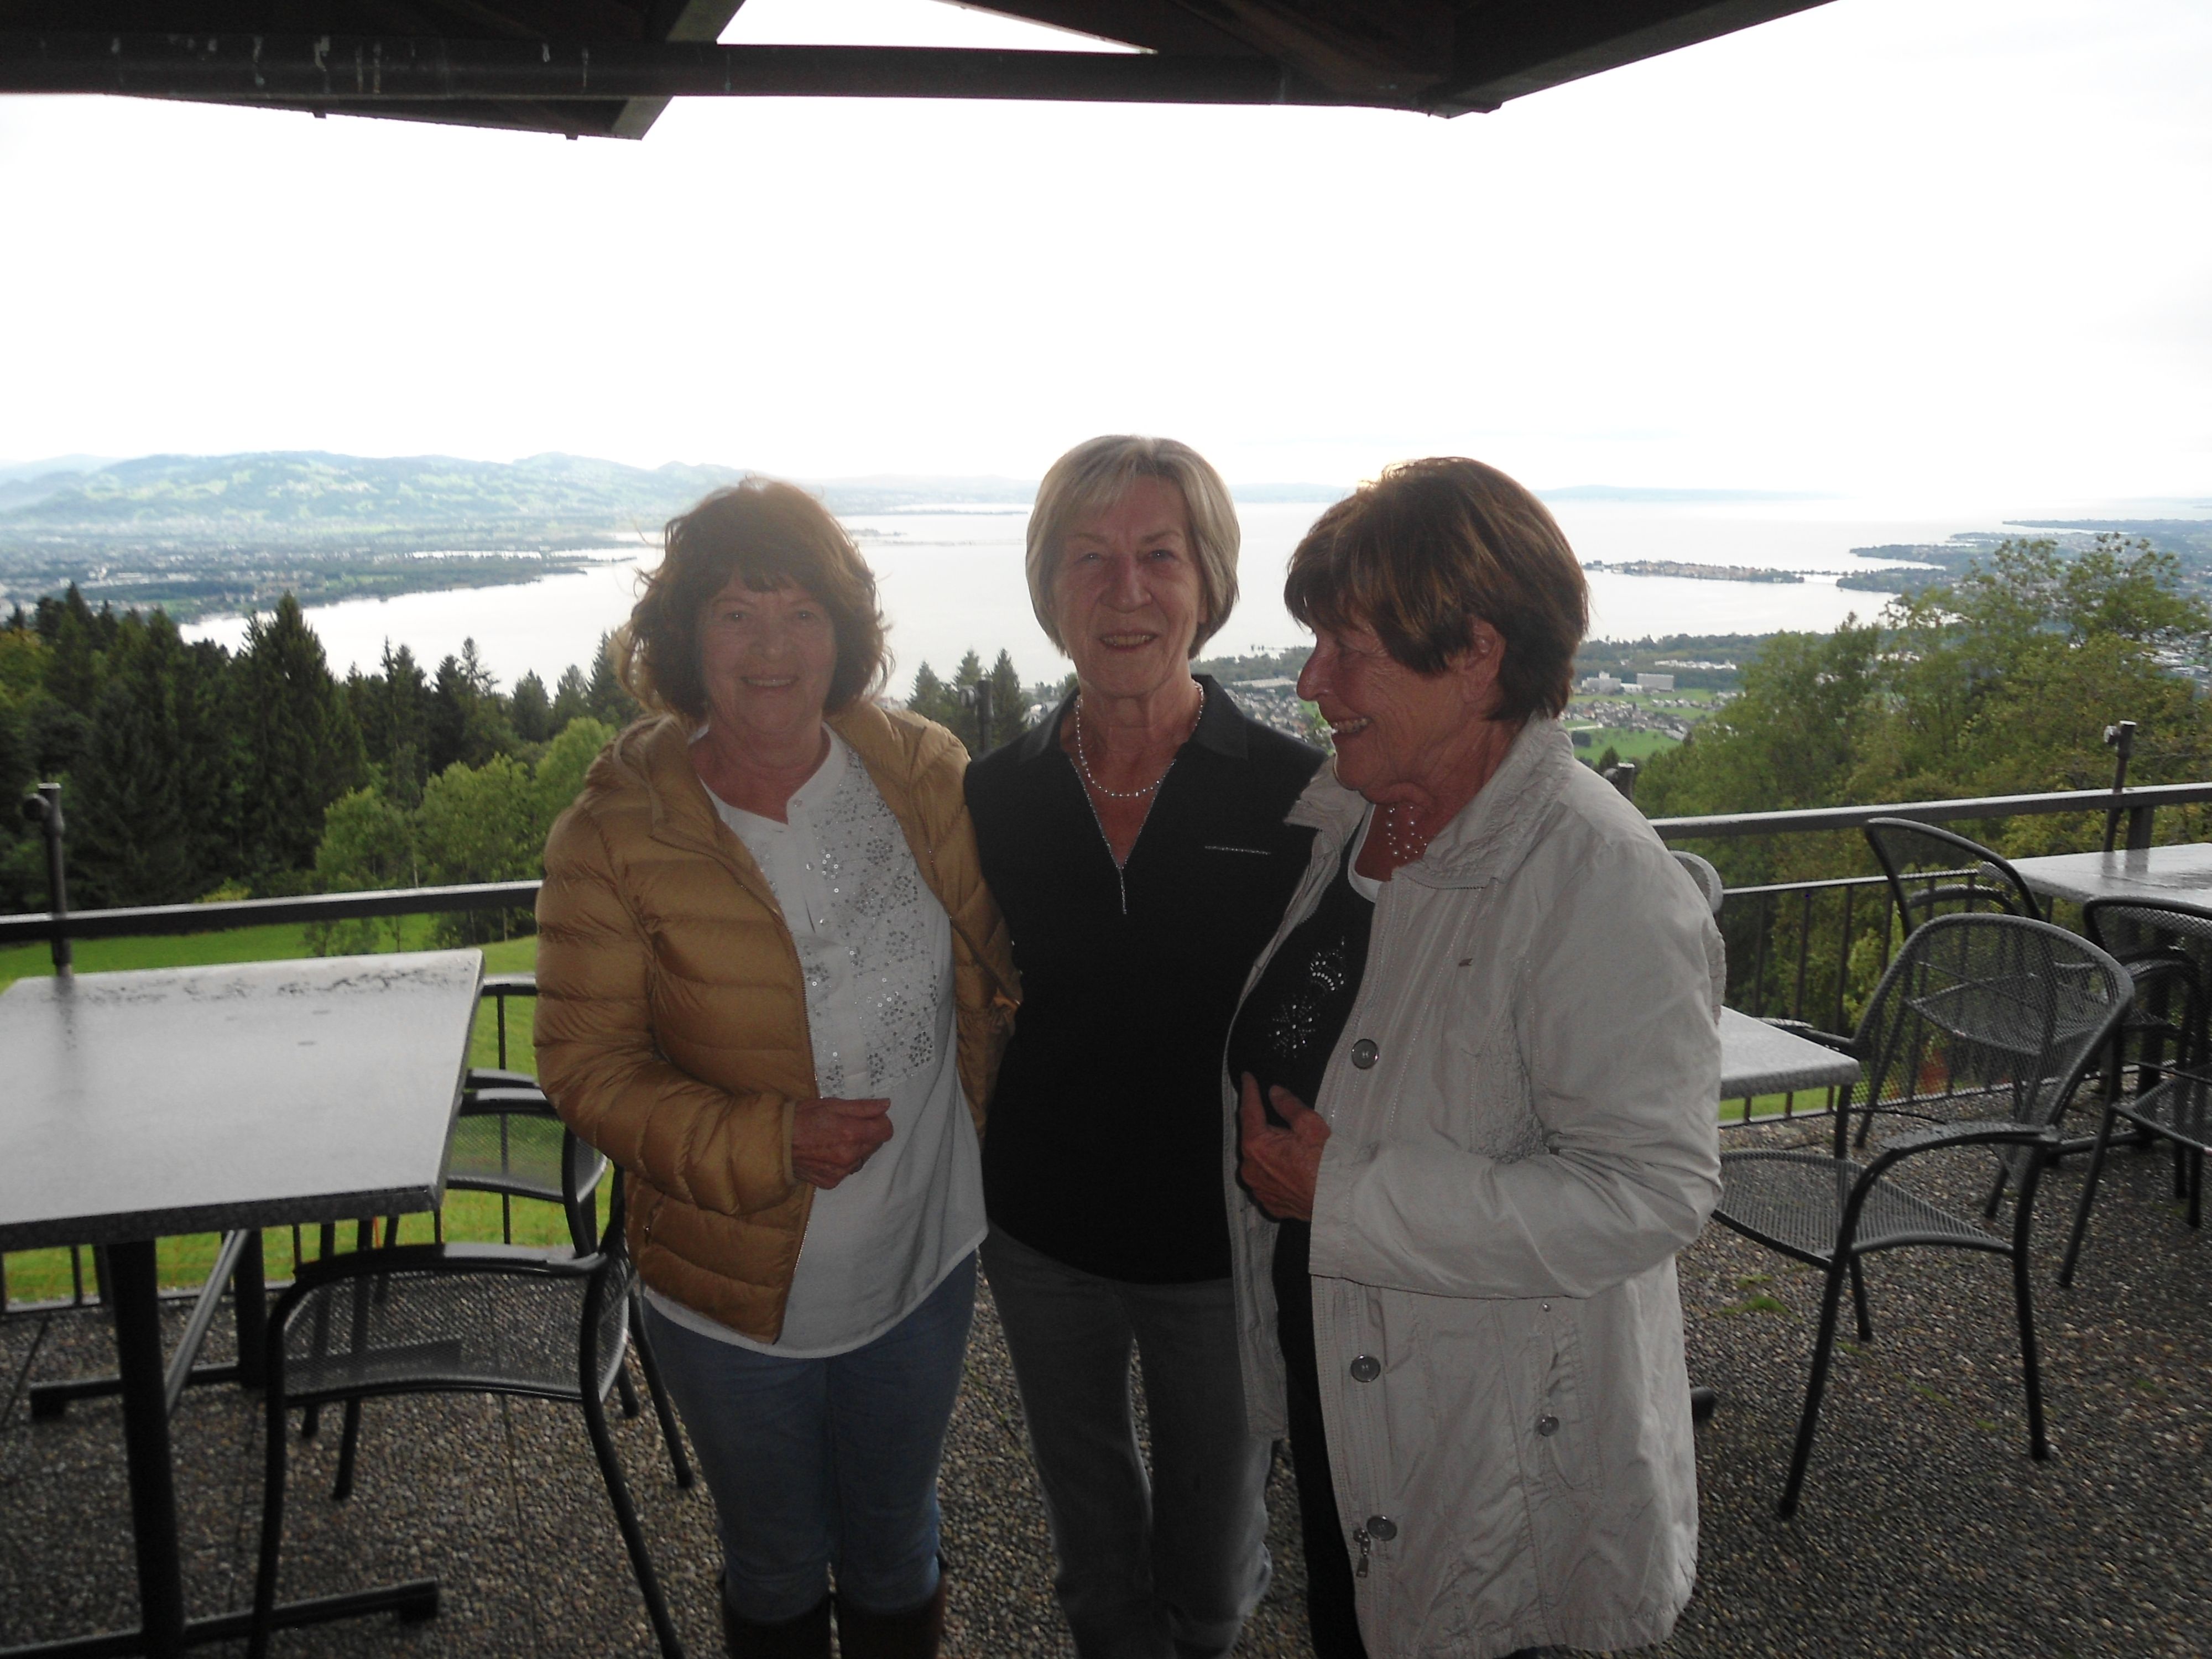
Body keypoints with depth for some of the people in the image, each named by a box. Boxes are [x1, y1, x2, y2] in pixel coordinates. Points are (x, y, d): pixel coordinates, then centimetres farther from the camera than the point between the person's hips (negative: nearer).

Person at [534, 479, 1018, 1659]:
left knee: (894, 1550, 25)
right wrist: (768, 1143, -24)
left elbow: (987, 969, 2)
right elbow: (586, 1065, -14)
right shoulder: (616, 832, -16)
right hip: (732, 1292, -1)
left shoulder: (923, 775, -10)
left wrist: (993, 1144, -3)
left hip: (922, 1263, 2)